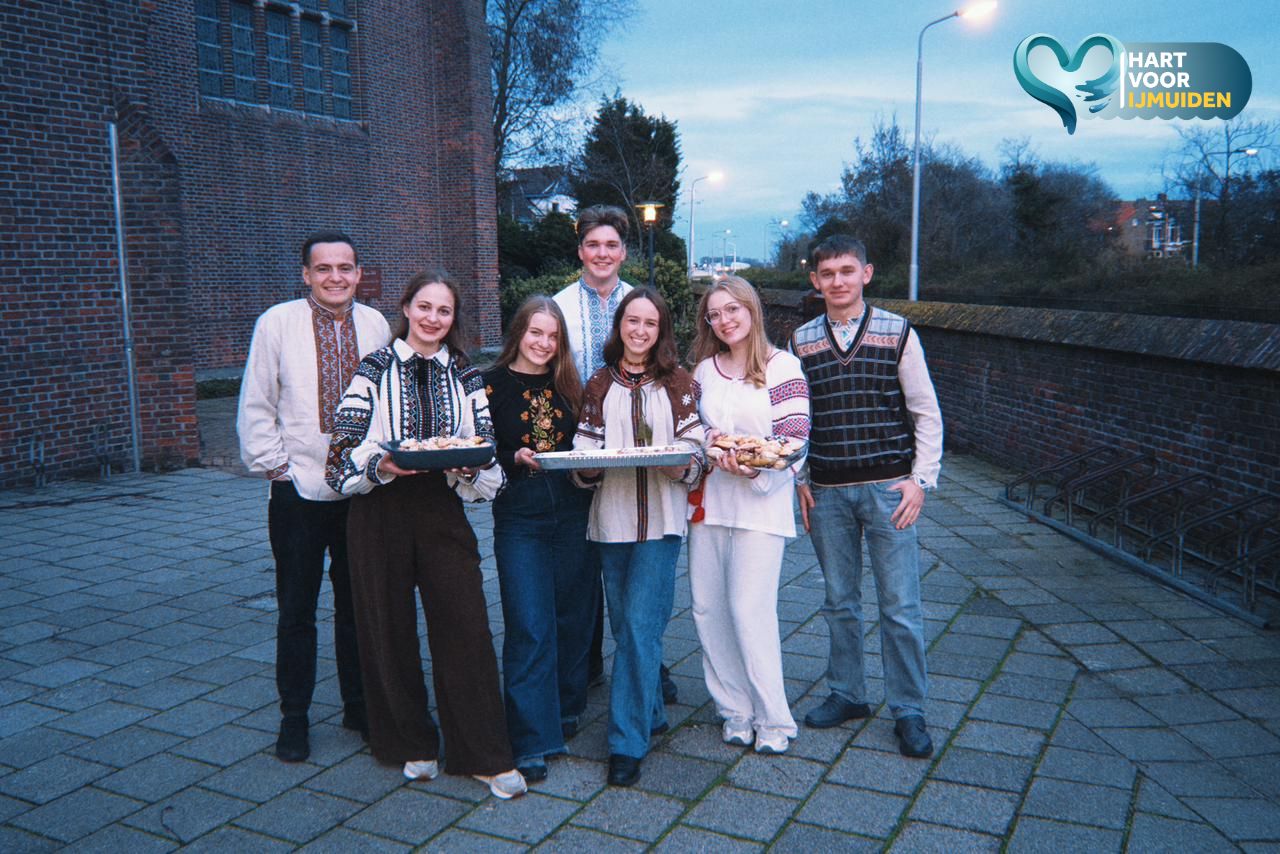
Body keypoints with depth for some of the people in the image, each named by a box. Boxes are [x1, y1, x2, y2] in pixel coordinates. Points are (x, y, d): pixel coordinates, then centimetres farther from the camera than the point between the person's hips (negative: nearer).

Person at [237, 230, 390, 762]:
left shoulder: (376, 325, 2)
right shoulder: (277, 324, -4)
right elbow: (256, 407, -1)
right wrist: (273, 466, -5)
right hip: (299, 489, -2)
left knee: (357, 606, 13)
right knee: (296, 612, 8)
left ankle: (359, 707, 28)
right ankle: (294, 718, 23)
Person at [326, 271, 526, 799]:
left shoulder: (466, 377, 9)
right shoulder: (375, 369, 3)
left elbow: (487, 449, 8)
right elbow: (344, 449, -1)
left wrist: (469, 464, -13)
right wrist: (380, 464, -20)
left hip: (443, 510, 1)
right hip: (380, 510, -1)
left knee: (465, 628, -5)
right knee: (389, 629, 7)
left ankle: (484, 755, 7)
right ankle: (409, 745, 26)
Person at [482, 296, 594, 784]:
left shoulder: (567, 385, 11)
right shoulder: (493, 386, 0)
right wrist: (516, 460, -20)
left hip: (573, 511, 4)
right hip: (520, 515, -4)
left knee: (573, 616, 10)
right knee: (529, 626, -7)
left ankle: (565, 709, 30)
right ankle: (532, 742, -1)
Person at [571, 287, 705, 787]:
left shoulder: (678, 382, 5)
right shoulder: (599, 385, 11)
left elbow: (695, 447, 2)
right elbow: (584, 449, 7)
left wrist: (682, 464, -19)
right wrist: (587, 466, -15)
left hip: (661, 519, -3)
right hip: (611, 518, 3)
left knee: (640, 627, -9)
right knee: (626, 627, 11)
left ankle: (628, 742, 0)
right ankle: (651, 714, 31)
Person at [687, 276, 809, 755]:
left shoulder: (783, 367, -4)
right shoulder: (704, 369, 11)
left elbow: (794, 438, -9)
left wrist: (754, 467, -25)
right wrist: (707, 441, -5)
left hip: (761, 502, -5)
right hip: (709, 499, 6)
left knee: (750, 609, -7)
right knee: (707, 608, 6)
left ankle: (773, 720, 9)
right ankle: (735, 710, 22)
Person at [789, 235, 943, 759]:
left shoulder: (898, 333, 0)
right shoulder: (801, 342, 6)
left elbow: (927, 414, 1)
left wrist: (920, 479, -7)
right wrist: (797, 481, 4)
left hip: (888, 487, -2)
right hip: (826, 492, 3)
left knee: (900, 606, 1)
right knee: (839, 601, 11)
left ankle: (909, 710, 14)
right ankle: (847, 694, 27)